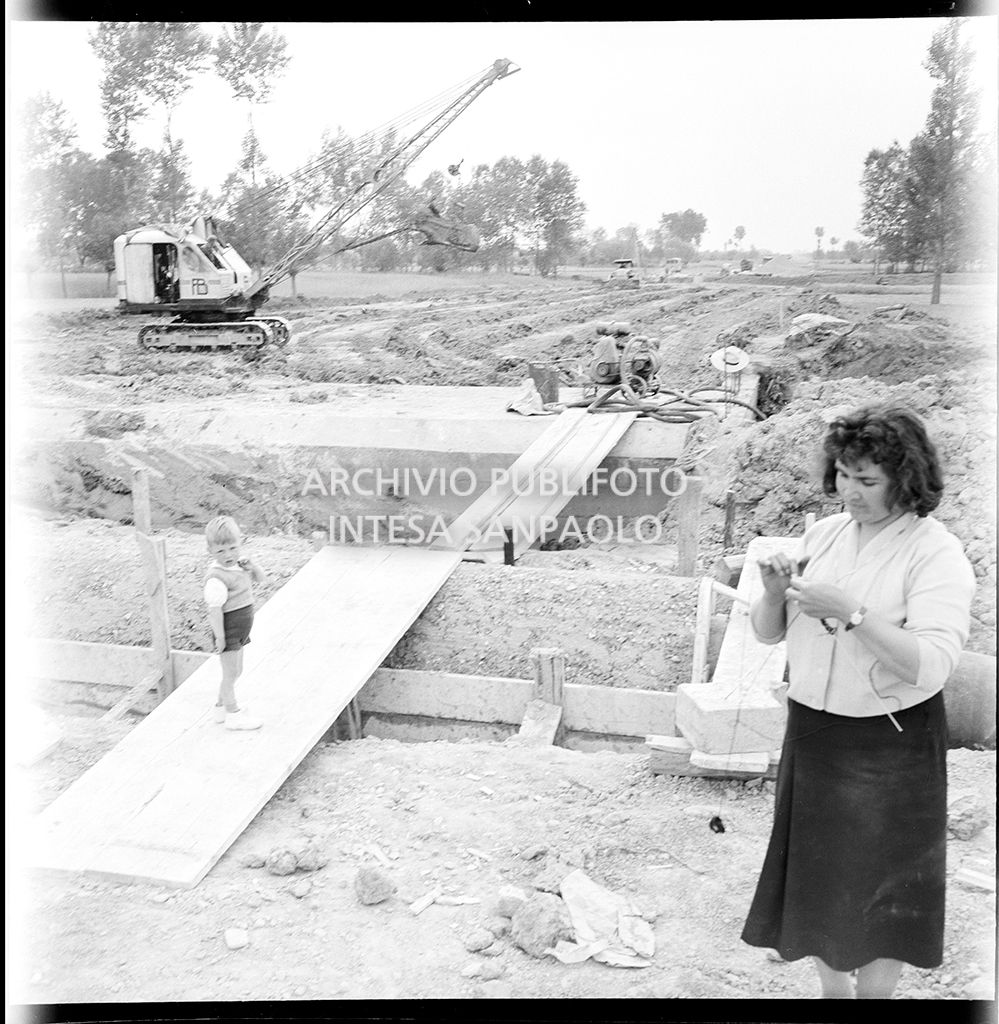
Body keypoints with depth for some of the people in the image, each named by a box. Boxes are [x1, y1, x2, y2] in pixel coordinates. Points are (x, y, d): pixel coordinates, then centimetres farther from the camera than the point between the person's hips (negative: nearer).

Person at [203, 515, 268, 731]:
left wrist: (252, 566, -11)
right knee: (231, 673, 3)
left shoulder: (238, 564, 2)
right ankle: (232, 714, 17)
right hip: (228, 631, -9)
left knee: (235, 671, 21)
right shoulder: (217, 578, -25)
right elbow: (214, 609, -26)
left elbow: (262, 579, 9)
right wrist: (220, 637, -24)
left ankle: (222, 706, 36)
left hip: (239, 631, 9)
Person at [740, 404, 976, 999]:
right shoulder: (825, 534, 3)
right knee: (817, 878, 18)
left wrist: (853, 614, -31)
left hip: (890, 745, -5)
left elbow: (930, 665, -24)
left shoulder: (937, 555, -13)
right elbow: (768, 633, 6)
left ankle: (872, 991, 30)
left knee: (879, 888, 9)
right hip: (811, 730, 6)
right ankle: (834, 989, 40)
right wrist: (775, 592, -13)